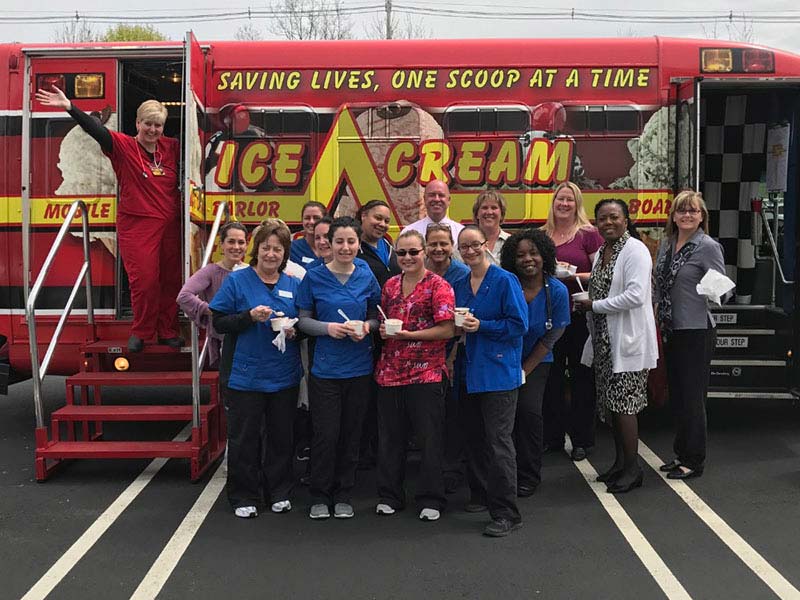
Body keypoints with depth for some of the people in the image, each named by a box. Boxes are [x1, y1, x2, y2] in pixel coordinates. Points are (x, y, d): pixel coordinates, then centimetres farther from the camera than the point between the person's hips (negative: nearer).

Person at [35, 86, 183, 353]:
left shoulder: (172, 147, 7)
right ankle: (140, 332, 15)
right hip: (136, 225, -4)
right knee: (144, 279, -5)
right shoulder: (123, 146, -3)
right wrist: (69, 107, -29)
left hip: (170, 225, 4)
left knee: (171, 279, 8)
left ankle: (168, 331, 22)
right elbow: (95, 129, -17)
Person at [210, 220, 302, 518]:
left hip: (284, 375, 3)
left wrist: (293, 331, -8)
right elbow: (219, 322, -6)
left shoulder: (293, 285, 7)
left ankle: (279, 491, 28)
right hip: (245, 374, -3)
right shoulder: (237, 280, -3)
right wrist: (250, 316, -20)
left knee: (281, 435, 12)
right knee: (244, 437, 5)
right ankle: (244, 496, 19)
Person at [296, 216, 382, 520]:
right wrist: (328, 328, -17)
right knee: (326, 434, 0)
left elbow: (377, 316, 12)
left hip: (359, 367, 2)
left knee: (351, 434, 10)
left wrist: (367, 326, -9)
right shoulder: (314, 277, -3)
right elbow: (303, 320, 1)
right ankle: (320, 496, 18)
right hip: (325, 367, -2)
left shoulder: (366, 276, 3)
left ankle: (343, 495, 25)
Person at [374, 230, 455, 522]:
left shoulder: (438, 286, -6)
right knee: (390, 437, 13)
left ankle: (430, 500, 18)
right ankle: (390, 495, 27)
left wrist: (408, 334, -18)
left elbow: (447, 329, -12)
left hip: (426, 373, -5)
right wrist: (382, 329, -1)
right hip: (389, 372, 5)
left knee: (429, 438, 4)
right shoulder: (390, 285, 11)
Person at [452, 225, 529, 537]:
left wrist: (481, 326, -18)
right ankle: (481, 494, 33)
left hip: (498, 372, -7)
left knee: (498, 441, -7)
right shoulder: (459, 285, 12)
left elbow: (519, 324, -13)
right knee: (475, 438, 16)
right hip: (469, 371, 7)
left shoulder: (505, 281, -8)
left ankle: (506, 513, 0)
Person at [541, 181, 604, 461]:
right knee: (551, 377, 10)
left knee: (581, 377, 4)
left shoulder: (589, 234, -2)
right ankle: (552, 437, 22)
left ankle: (581, 440, 16)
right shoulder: (542, 235, 11)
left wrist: (575, 275, -19)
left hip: (579, 314, -4)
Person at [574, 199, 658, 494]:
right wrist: (584, 302, 6)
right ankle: (621, 462, 25)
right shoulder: (601, 253, 15)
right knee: (610, 404, 13)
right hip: (604, 341, 8)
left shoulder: (635, 250, -12)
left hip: (627, 340, -8)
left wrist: (594, 305, -16)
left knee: (623, 403, -6)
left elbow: (636, 295, -22)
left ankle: (633, 467, 6)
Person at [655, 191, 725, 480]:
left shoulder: (708, 247, -10)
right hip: (671, 330, 7)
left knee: (692, 397, 0)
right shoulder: (666, 244, 10)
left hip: (696, 331, -7)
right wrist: (658, 319, 14)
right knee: (676, 395, 14)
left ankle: (694, 462, 11)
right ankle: (681, 455, 27)